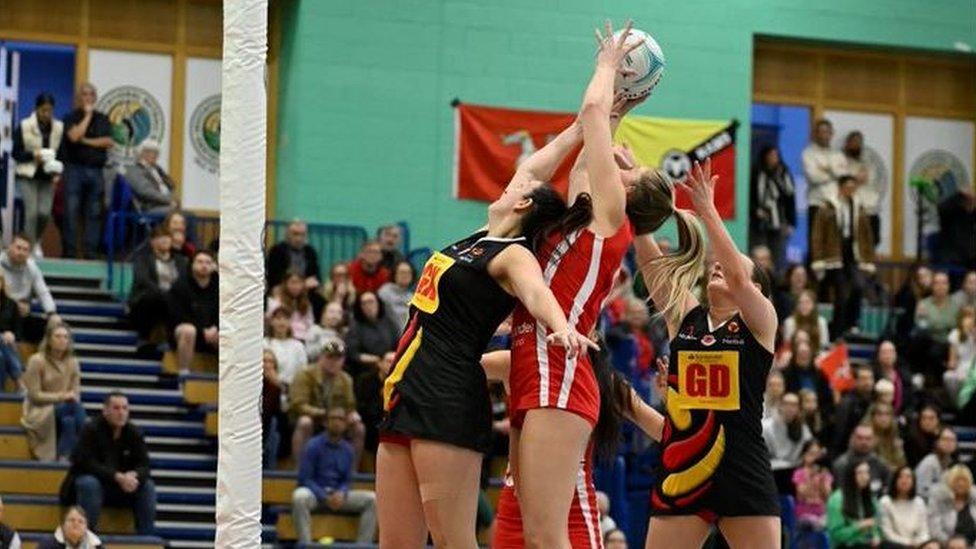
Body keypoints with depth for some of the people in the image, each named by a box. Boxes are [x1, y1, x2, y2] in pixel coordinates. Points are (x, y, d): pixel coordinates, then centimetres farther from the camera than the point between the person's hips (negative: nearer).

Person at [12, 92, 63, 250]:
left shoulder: (60, 128, 0)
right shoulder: (24, 126, -6)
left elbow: (63, 154, 5)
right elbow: (15, 153, -3)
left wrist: (58, 171, -13)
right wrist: (33, 155, -20)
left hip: (48, 176, 2)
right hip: (27, 176, -2)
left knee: (44, 212, -7)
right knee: (32, 211, -14)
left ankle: (36, 242, 21)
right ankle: (31, 247, -3)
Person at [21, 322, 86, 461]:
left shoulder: (72, 362, 3)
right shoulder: (37, 360, -11)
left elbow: (76, 394, 7)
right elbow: (34, 395, -12)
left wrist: (72, 398, -17)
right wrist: (60, 396, -19)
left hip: (65, 410, 4)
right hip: (40, 412, -4)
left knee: (69, 421, -33)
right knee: (75, 407, -33)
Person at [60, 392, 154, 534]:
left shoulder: (134, 433, -2)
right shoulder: (91, 430, -16)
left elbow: (143, 466, -6)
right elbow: (87, 464, -26)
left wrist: (133, 476, -32)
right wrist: (118, 477, -36)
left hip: (123, 485, 5)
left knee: (148, 487, -16)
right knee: (90, 484, -36)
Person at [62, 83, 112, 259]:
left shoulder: (102, 119, 14)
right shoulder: (72, 117, 6)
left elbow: (109, 142, 1)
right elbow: (74, 136, -14)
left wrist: (86, 141, -6)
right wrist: (87, 116, -7)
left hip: (96, 170, 3)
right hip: (75, 169, -3)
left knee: (94, 213, 1)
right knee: (71, 211, -7)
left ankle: (90, 251, 2)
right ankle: (69, 251, -5)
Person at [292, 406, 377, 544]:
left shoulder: (348, 450, 7)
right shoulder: (313, 446, -6)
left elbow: (347, 480, 11)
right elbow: (305, 478, -9)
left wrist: (340, 494, -14)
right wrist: (325, 497, -20)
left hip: (338, 495, 4)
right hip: (315, 494, -4)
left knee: (371, 499, -15)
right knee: (300, 496, -39)